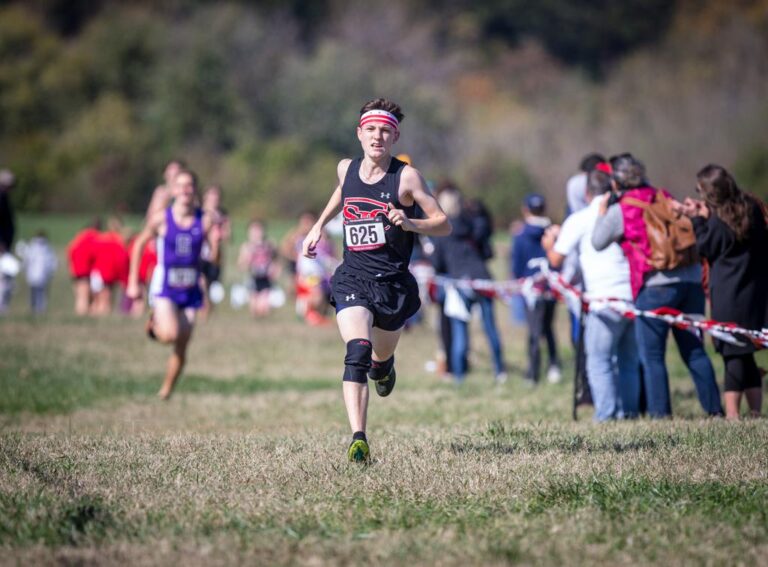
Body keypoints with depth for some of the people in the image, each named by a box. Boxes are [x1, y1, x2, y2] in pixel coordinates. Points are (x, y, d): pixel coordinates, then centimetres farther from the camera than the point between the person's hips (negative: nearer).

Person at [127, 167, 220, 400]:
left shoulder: (205, 220, -5)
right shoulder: (161, 219, -7)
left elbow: (216, 257, -8)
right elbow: (139, 245, 6)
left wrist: (216, 240, -30)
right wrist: (133, 282, 6)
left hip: (190, 290, 2)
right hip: (165, 287, -2)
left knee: (181, 349, 5)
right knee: (169, 335, -25)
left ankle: (166, 391, 24)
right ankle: (155, 321, 9)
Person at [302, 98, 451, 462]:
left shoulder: (406, 177, -6)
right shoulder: (346, 169, 6)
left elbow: (444, 225, -4)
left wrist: (409, 223, -22)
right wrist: (318, 226, 30)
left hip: (393, 284, -1)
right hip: (352, 279, 1)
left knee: (380, 361, 16)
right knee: (357, 353, -22)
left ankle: (383, 366, 57)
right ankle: (358, 440, -32)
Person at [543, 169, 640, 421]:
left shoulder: (579, 220, 0)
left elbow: (556, 259, 5)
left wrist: (550, 242, 28)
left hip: (606, 299, -5)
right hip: (636, 294, 5)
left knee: (599, 362, 0)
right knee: (629, 361, 14)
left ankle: (606, 415, -7)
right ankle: (629, 412, 14)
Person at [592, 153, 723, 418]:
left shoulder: (619, 210, -2)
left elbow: (597, 242, 7)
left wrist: (601, 211, 18)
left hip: (655, 286, -5)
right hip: (690, 280, 6)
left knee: (652, 355, 3)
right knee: (694, 350, 12)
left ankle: (660, 412, -1)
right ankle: (714, 408, 11)